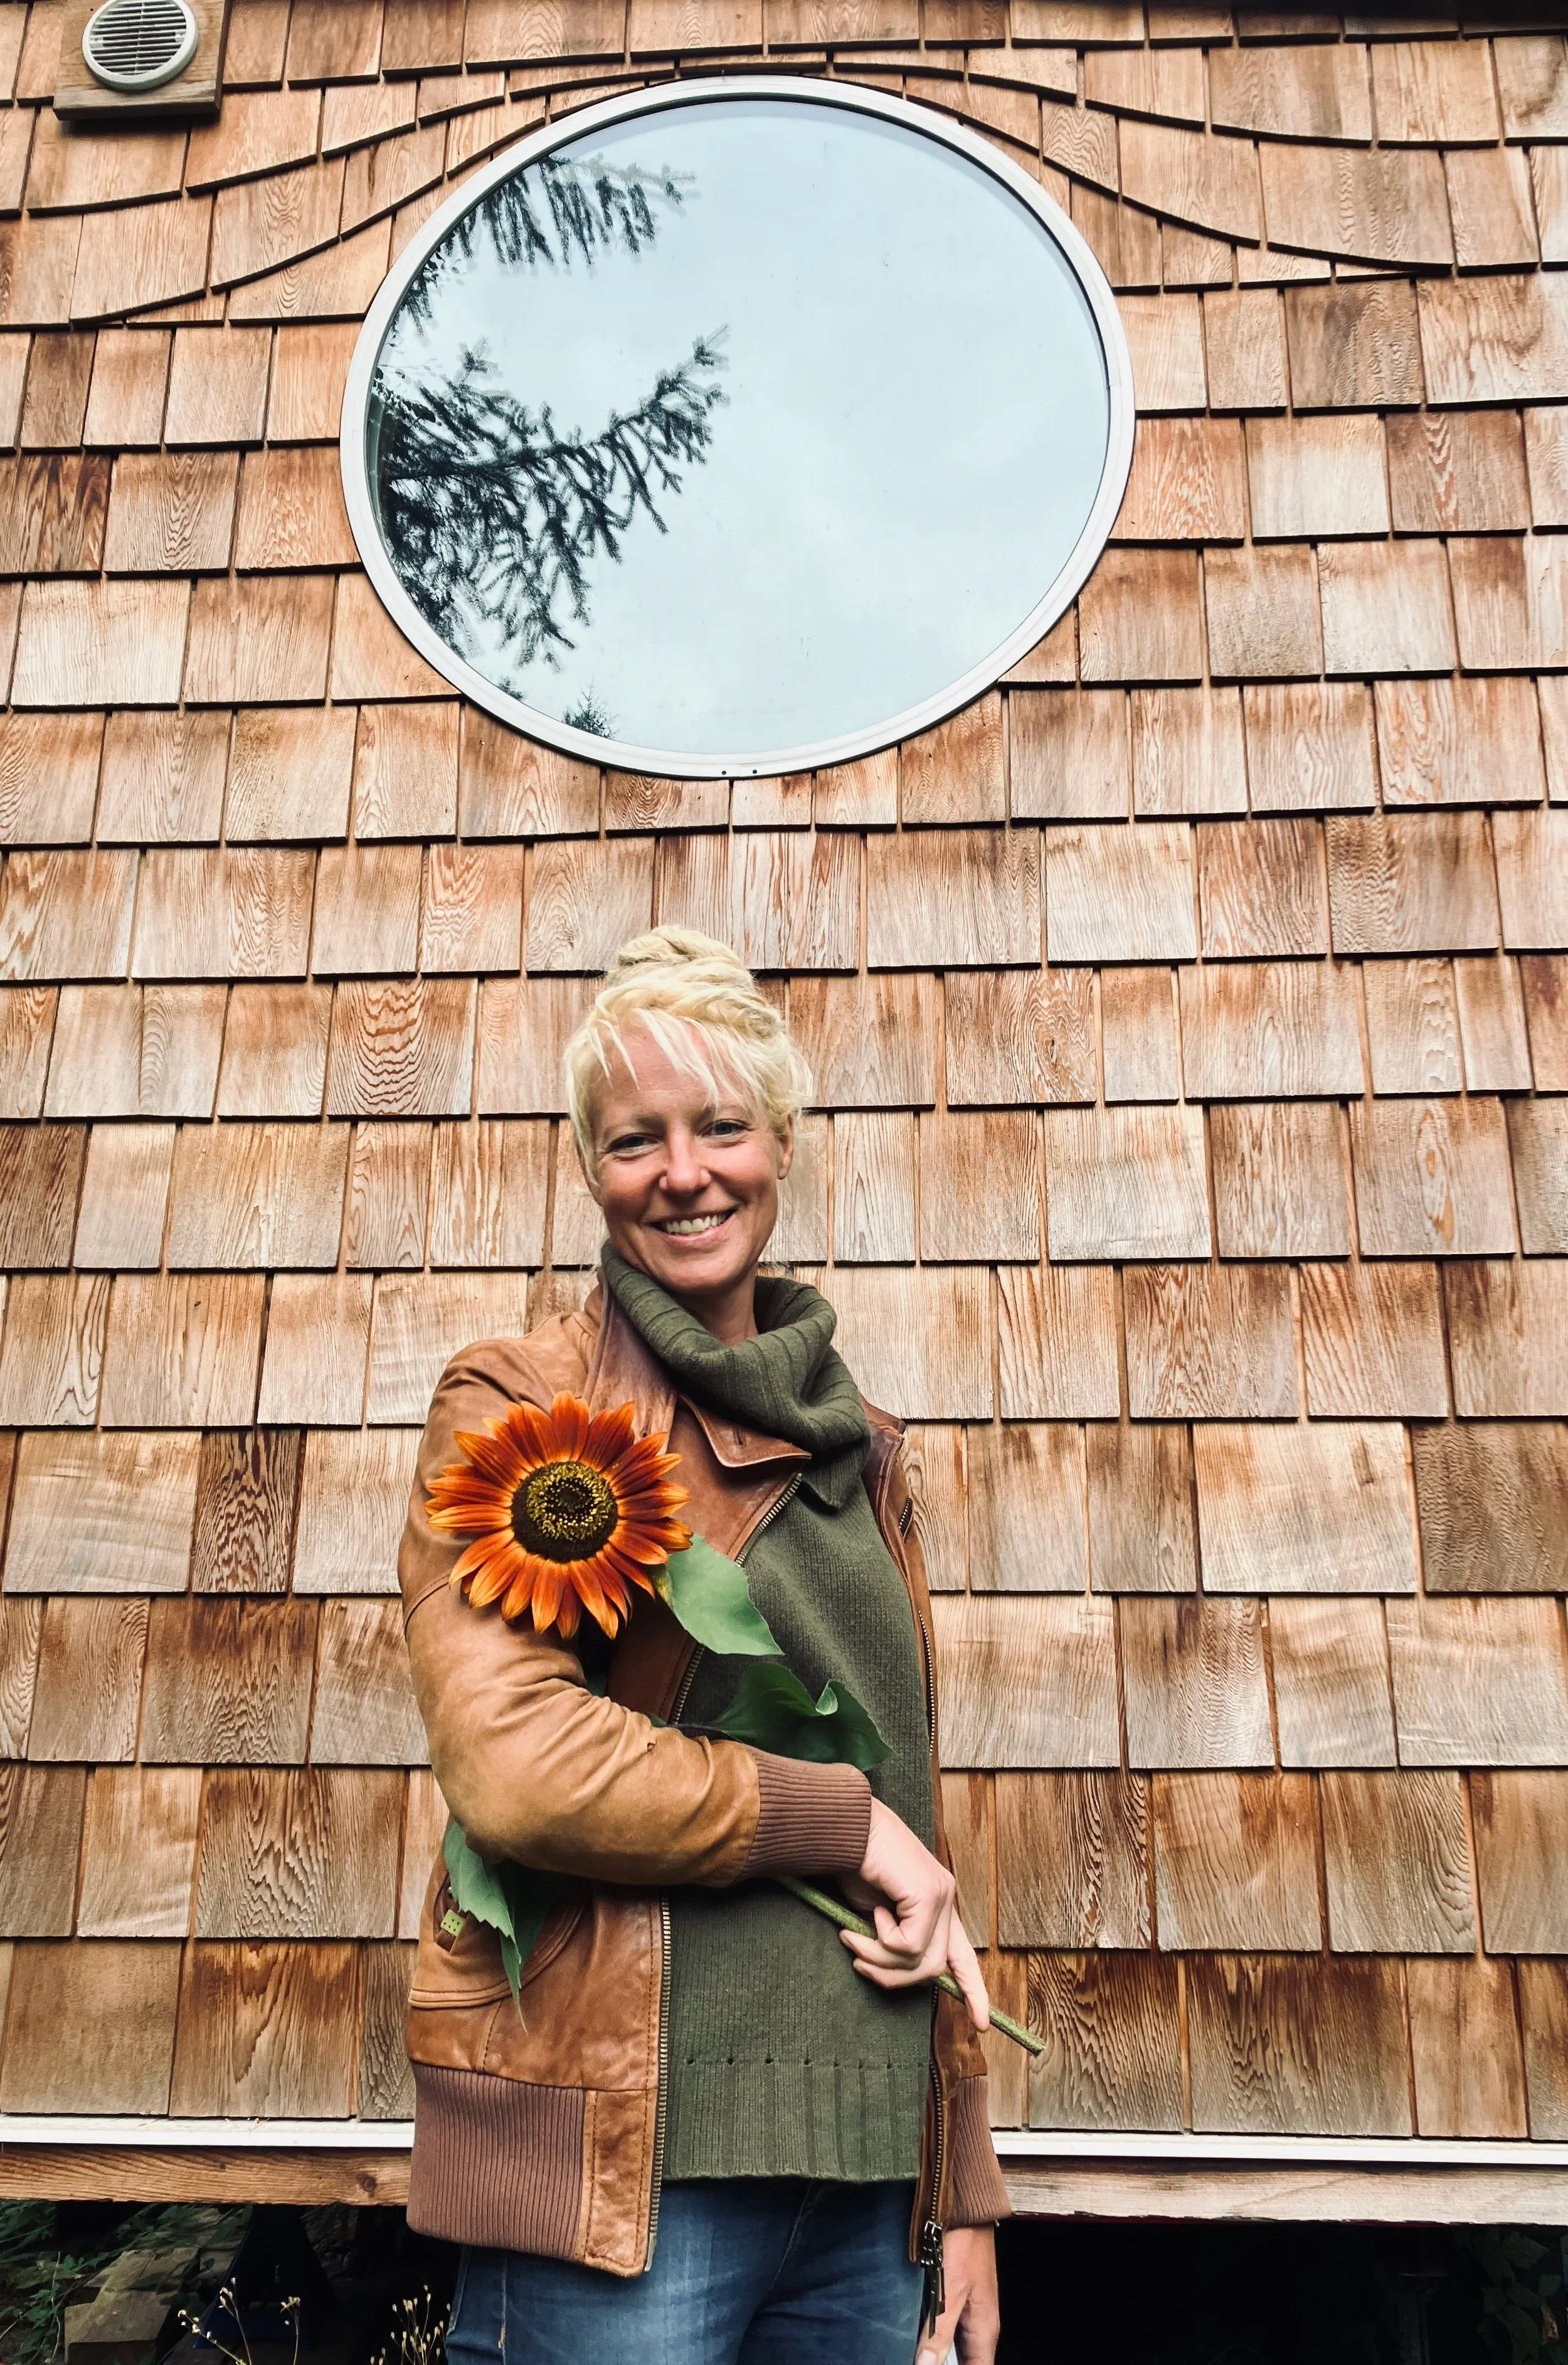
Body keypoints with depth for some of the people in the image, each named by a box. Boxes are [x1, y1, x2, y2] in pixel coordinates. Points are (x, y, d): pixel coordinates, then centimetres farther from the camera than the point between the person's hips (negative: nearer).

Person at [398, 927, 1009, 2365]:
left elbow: (920, 1807, 12)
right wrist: (844, 1822, -10)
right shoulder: (518, 1409, -6)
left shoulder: (858, 1448, 10)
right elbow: (514, 1763, -19)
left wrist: (968, 2196, 10)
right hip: (623, 2171, -5)